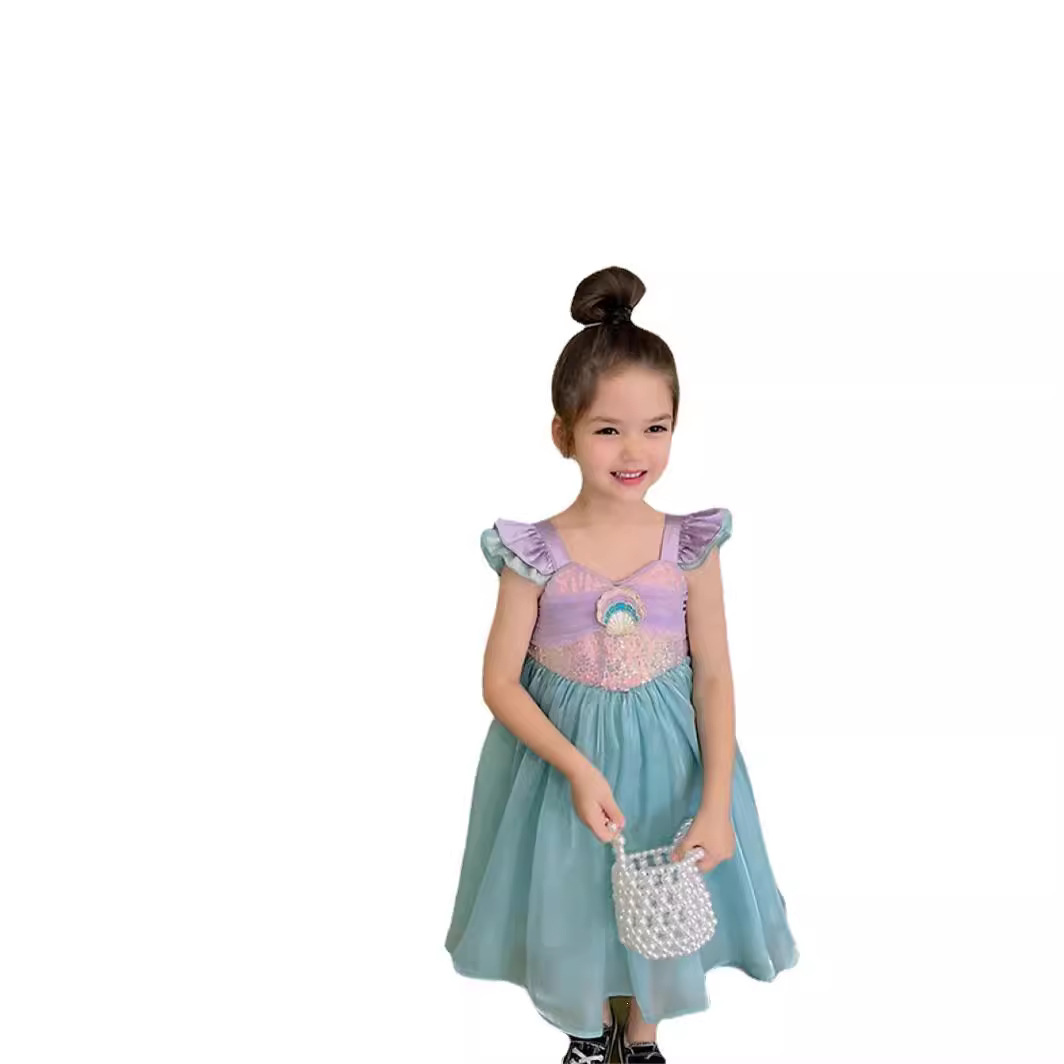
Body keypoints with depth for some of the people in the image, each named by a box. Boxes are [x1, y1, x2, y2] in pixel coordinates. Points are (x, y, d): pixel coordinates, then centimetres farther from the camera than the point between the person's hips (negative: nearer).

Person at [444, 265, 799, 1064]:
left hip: (667, 752, 1)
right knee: (575, 898, 19)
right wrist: (577, 767, -24)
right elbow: (501, 682, -11)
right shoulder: (535, 553, -16)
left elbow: (715, 676, -9)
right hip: (562, 750, -1)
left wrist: (717, 805, -17)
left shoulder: (691, 546, -12)